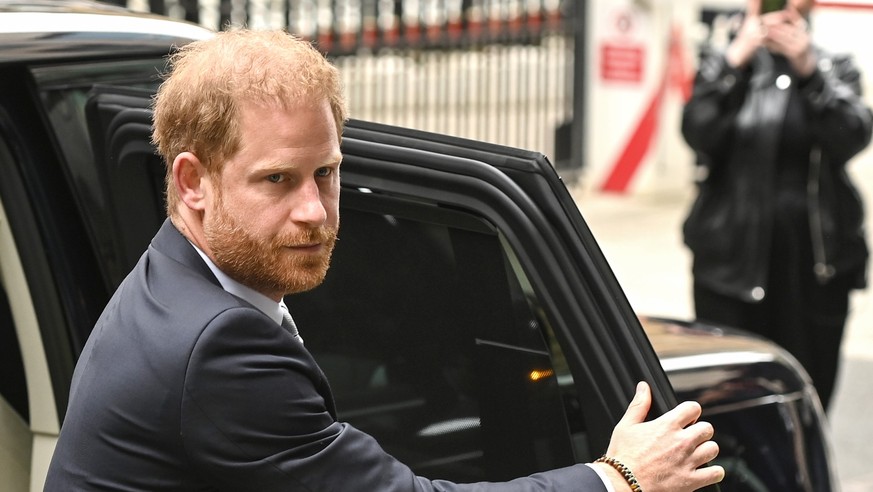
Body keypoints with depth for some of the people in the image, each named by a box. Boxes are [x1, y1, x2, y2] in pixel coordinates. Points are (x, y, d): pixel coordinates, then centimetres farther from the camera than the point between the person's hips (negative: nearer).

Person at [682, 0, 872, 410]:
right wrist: (736, 59, -20)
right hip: (732, 257, -1)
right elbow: (698, 133, -9)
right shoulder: (722, 64, 10)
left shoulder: (835, 69, 11)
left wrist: (809, 70, -22)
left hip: (816, 264, 1)